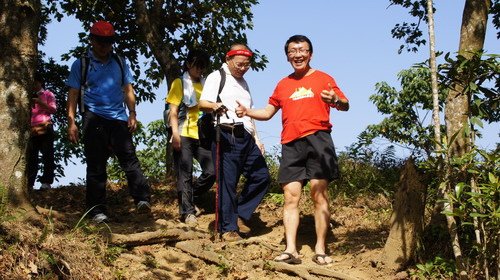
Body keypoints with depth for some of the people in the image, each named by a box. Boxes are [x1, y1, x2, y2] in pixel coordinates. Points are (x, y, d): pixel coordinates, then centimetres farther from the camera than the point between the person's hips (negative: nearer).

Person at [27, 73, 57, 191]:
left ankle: (46, 182, -12)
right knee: (31, 156, -4)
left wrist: (40, 102, -8)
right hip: (31, 129, 3)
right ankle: (29, 183, -7)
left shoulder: (48, 94, 14)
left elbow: (53, 109, 2)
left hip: (45, 127, -3)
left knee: (47, 155, -8)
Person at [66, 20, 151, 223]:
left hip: (118, 119, 2)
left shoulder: (119, 63, 15)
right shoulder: (81, 64, 7)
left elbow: (128, 90, 16)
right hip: (93, 120, -2)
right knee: (96, 166, 0)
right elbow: (73, 95, 4)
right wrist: (71, 122, -5)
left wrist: (132, 113, 3)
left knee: (129, 158, -13)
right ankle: (97, 211, 3)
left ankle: (142, 199, -23)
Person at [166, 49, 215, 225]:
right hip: (184, 136, -4)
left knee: (212, 171, -5)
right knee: (185, 175, -4)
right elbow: (173, 111, -1)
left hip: (203, 136, 4)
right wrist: (175, 134, -11)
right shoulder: (180, 83, 6)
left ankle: (191, 199, 15)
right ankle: (187, 211, -1)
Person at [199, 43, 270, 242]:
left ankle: (240, 215, 14)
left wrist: (256, 138, 23)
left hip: (246, 137, 8)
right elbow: (203, 103, -11)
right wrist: (214, 106, -33)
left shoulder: (243, 83, 26)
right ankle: (228, 228, -1)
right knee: (227, 182, -7)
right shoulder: (217, 77, 2)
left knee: (262, 177, 2)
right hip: (227, 135, -8)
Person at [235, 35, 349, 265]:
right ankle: (290, 250, -6)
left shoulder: (322, 79, 8)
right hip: (291, 144, 4)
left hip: (316, 139, -4)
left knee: (319, 195, -8)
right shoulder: (283, 85, 21)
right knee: (290, 196, -3)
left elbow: (345, 105, 0)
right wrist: (247, 111, 8)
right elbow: (268, 112, 26)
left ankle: (320, 250, -5)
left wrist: (335, 100, -23)